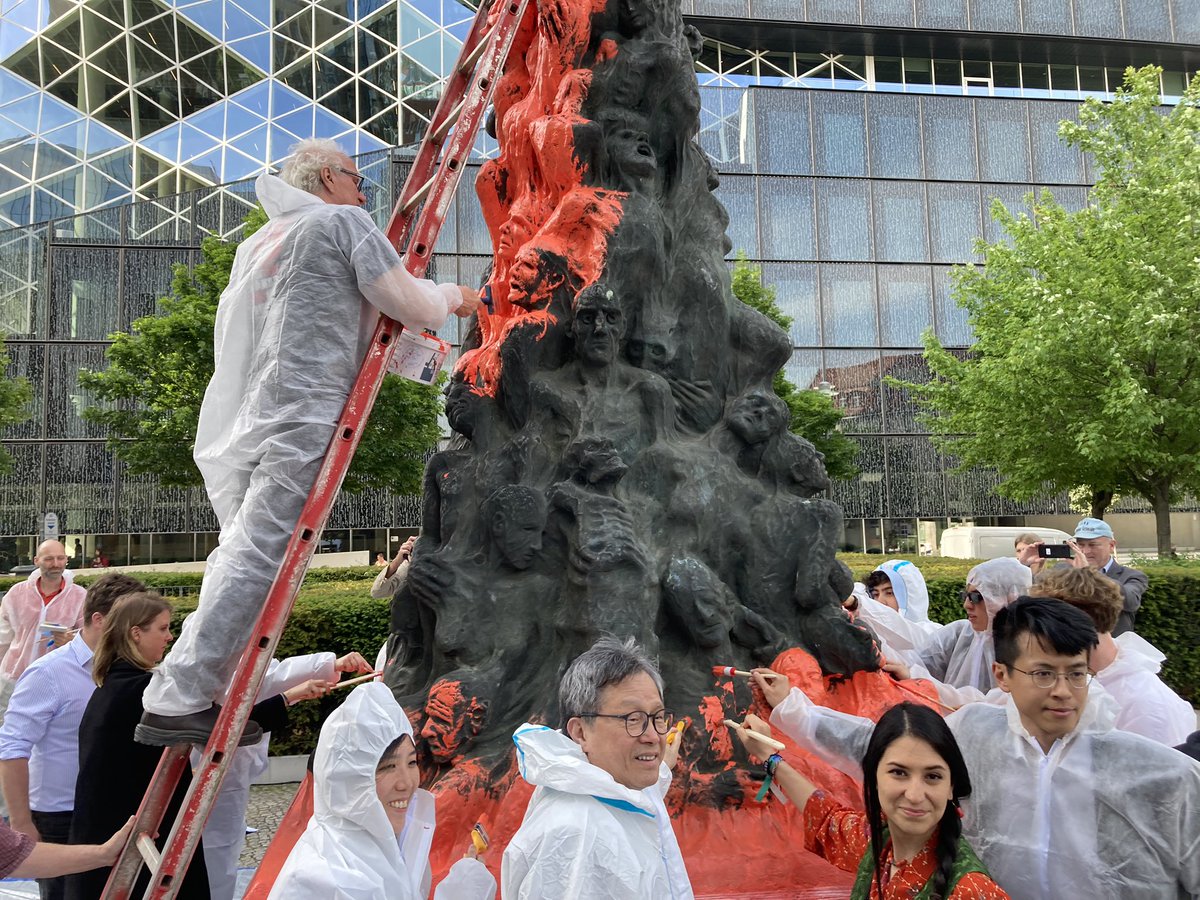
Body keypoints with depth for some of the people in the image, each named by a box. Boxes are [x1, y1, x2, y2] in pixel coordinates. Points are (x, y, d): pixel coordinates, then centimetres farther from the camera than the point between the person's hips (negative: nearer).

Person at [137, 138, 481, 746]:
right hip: (299, 415, -9)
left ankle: (207, 691, 16)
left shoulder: (257, 243, 29)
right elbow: (415, 308, 0)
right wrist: (453, 296, 20)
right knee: (256, 558, -12)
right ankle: (176, 703, -12)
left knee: (242, 553, 14)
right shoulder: (343, 221, 5)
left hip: (237, 424, 9)